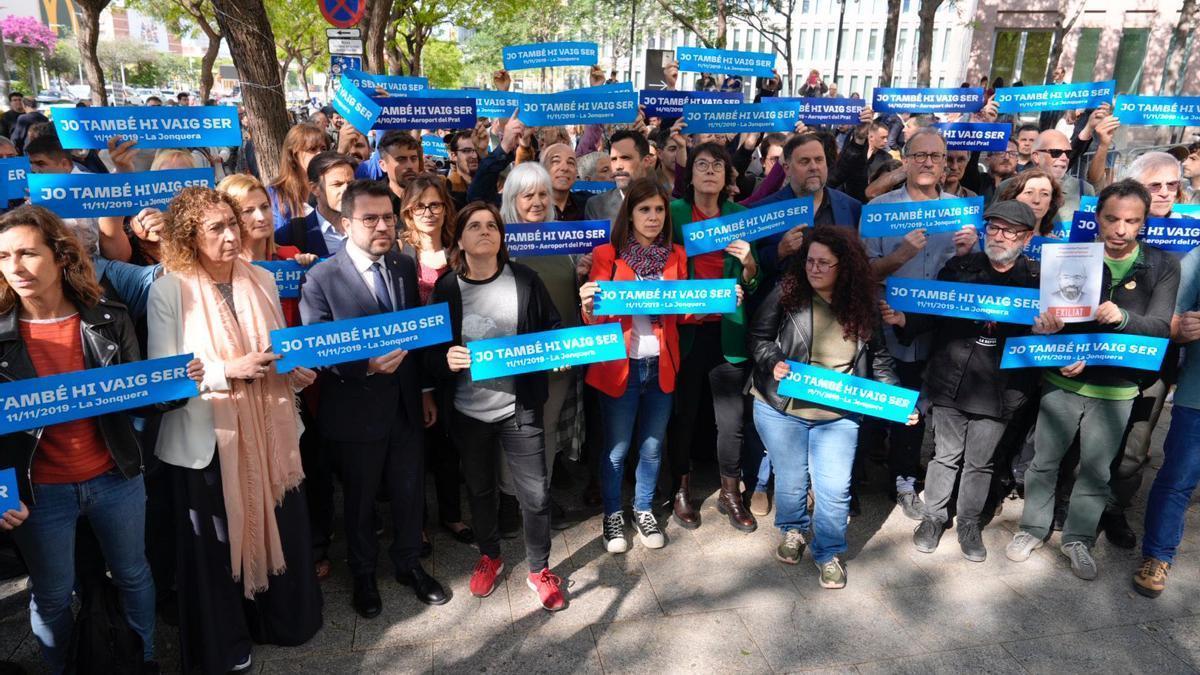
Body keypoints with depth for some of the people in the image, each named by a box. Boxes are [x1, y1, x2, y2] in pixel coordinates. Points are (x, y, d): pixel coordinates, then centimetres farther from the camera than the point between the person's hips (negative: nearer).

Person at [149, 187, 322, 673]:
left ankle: (285, 617, 36)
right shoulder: (168, 289, -10)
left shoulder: (262, 280, 5)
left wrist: (297, 371, -7)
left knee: (281, 526, 11)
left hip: (268, 429, 4)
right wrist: (229, 371, -23)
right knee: (216, 541, 9)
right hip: (206, 437, -4)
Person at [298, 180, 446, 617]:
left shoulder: (406, 266, 1)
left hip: (406, 404, 4)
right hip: (357, 410, -4)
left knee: (410, 490, 17)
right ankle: (363, 575, 40)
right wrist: (367, 364, -27)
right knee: (360, 498, 16)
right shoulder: (322, 279, -14)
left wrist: (425, 391, 10)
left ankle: (408, 564, 41)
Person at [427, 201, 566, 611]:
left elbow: (552, 330, 5)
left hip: (519, 406, -1)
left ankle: (539, 570, 28)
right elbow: (430, 350, -1)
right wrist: (446, 360, -22)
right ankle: (489, 557, 44)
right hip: (468, 409, 1)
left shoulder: (525, 280, -3)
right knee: (479, 486, 20)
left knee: (535, 492, 4)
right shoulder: (446, 288, -3)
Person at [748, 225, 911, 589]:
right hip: (781, 409, -1)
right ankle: (792, 531, 41)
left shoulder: (863, 306, -1)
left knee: (835, 489, 2)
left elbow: (879, 360, 8)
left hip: (838, 416, 1)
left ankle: (829, 553, 26)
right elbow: (758, 336, -2)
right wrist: (774, 362, -20)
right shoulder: (787, 293, -9)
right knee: (792, 481, 10)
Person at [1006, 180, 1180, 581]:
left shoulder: (1163, 267, -2)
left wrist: (1123, 318, -30)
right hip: (1063, 379, 0)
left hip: (1117, 388, 0)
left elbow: (1162, 327, -10)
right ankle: (1034, 528, 29)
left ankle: (1078, 539, 30)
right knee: (1044, 460, 10)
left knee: (1097, 470, 12)